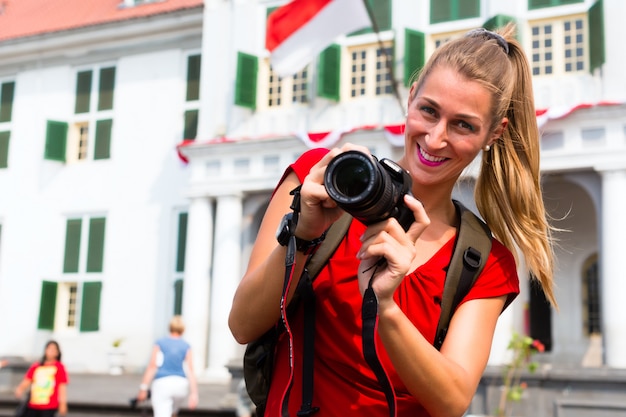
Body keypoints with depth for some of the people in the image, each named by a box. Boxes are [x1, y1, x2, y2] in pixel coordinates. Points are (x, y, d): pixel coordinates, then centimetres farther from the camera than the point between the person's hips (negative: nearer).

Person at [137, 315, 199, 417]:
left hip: (162, 383, -3)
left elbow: (152, 366, -3)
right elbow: (190, 370, -2)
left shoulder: (160, 343, 5)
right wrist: (194, 393, -7)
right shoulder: (186, 346, 7)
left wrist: (143, 388, -3)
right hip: (181, 384, 3)